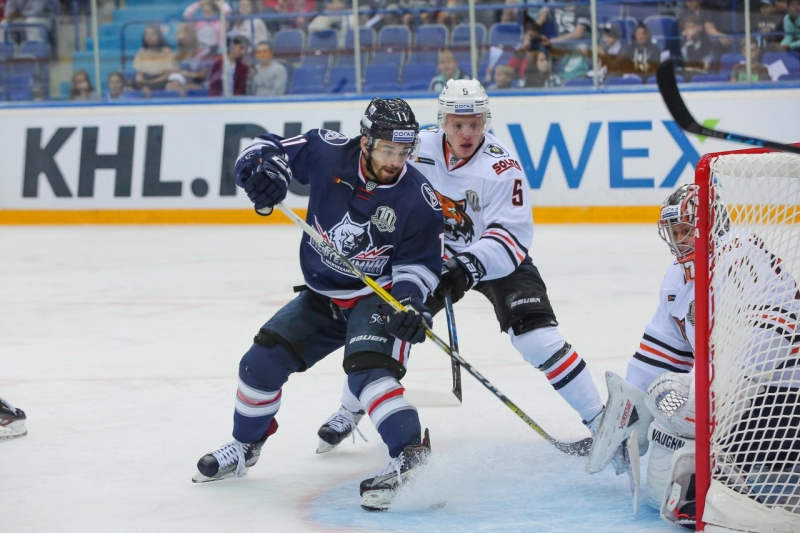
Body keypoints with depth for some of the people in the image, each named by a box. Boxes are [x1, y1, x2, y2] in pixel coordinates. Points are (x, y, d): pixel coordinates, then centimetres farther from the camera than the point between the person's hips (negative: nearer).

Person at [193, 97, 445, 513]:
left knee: (367, 370, -31)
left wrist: (410, 301, -31)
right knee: (262, 362, 5)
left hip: (377, 297, -5)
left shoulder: (418, 199, -20)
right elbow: (268, 150, -8)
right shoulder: (329, 154, -17)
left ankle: (410, 455, -32)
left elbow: (422, 262, -12)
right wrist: (265, 167, -32)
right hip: (322, 296, 5)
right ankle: (245, 447, 30)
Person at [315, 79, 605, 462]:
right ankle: (350, 412, 16)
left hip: (495, 259, -3)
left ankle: (597, 417, -10)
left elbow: (513, 234, -27)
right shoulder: (418, 150, -13)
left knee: (535, 335, -19)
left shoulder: (501, 167, -24)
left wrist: (471, 266, -39)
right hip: (436, 255, 4)